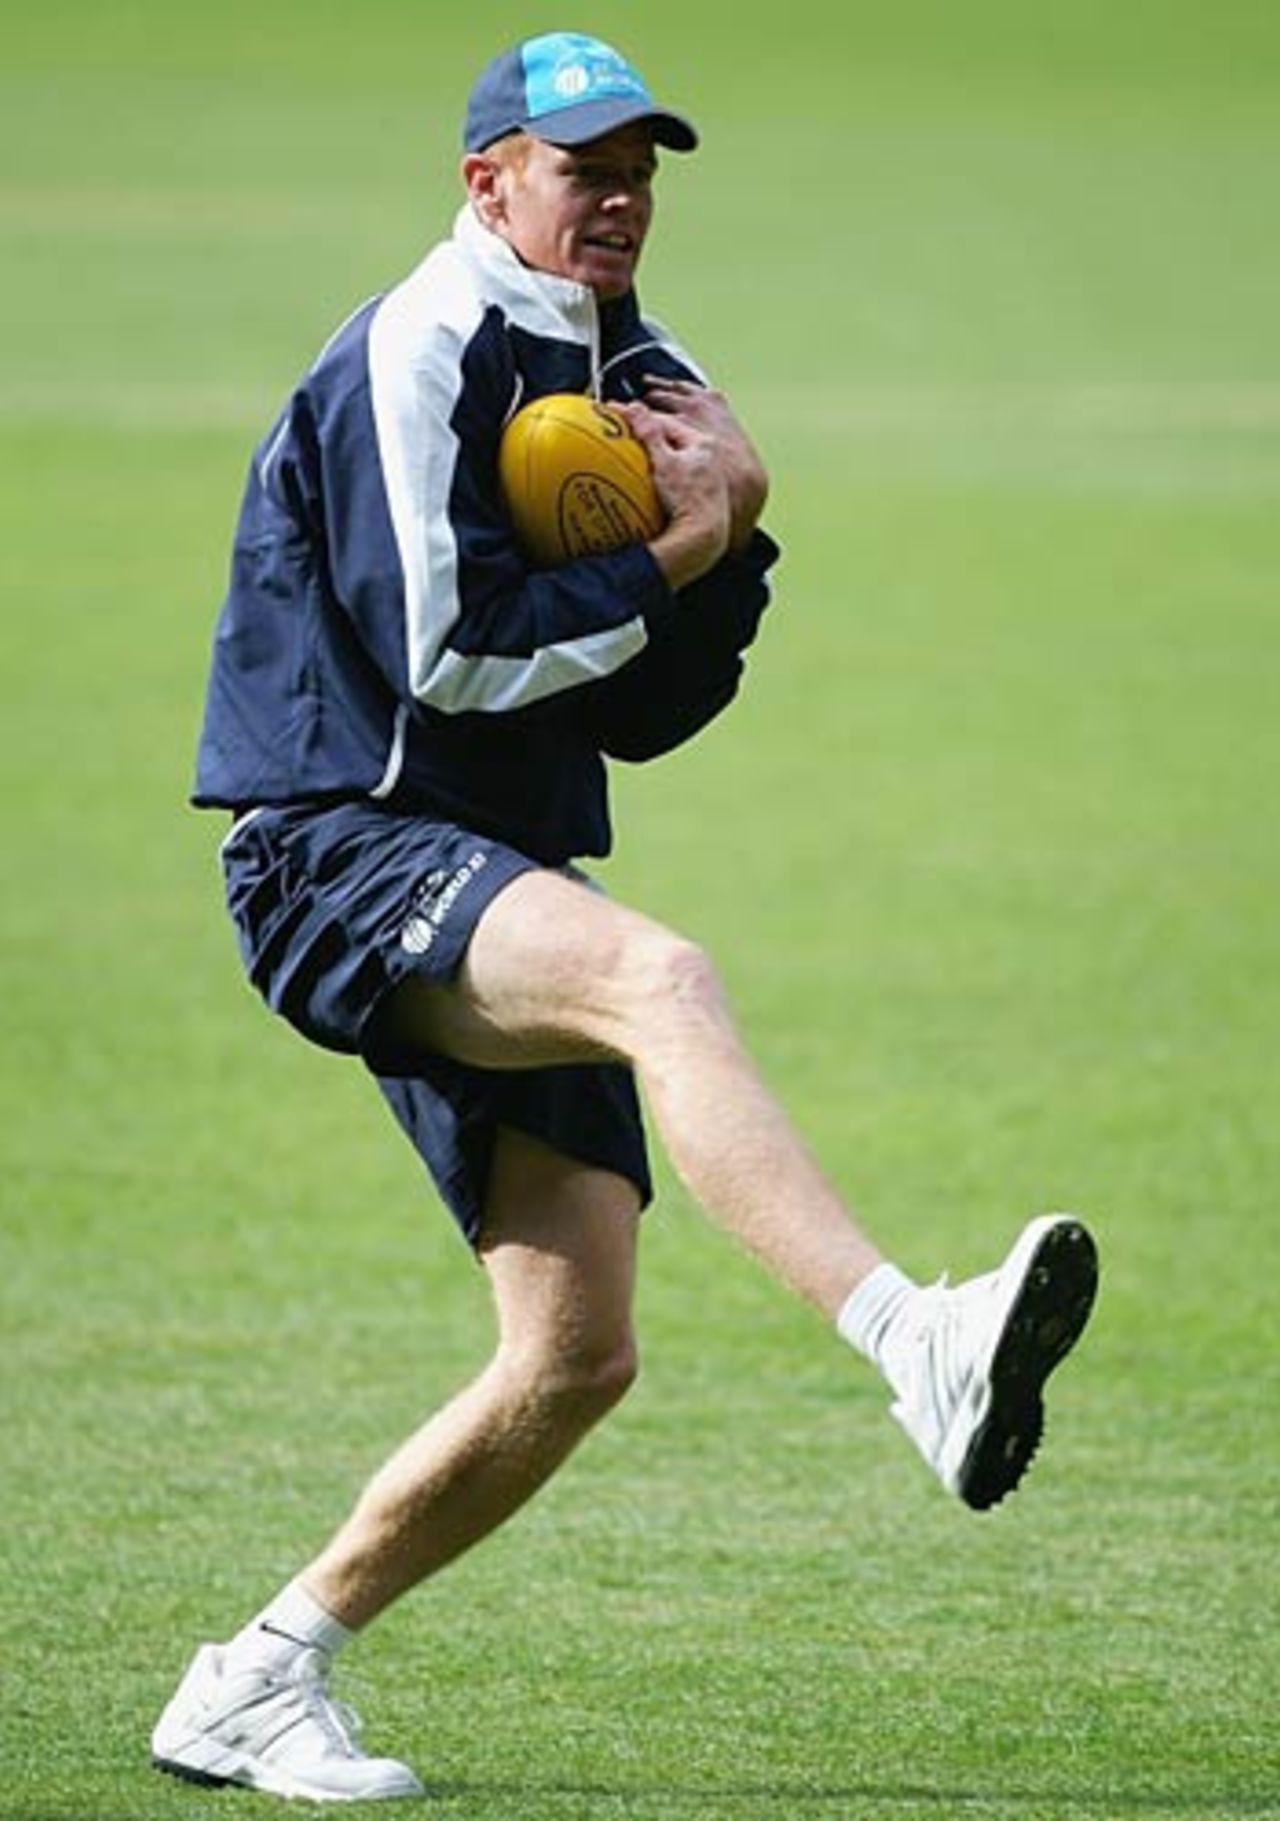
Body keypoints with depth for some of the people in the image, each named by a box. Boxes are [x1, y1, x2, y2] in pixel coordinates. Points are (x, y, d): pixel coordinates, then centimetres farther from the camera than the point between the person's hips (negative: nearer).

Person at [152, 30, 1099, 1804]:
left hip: (498, 890, 9)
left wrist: (736, 527, -2)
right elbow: (446, 652, -18)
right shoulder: (417, 354, -9)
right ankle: (916, 1346, -58)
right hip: (340, 847, -9)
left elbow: (640, 710, 14)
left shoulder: (640, 378, 17)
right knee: (654, 975, -38)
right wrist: (676, 549, -9)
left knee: (577, 1353, 0)